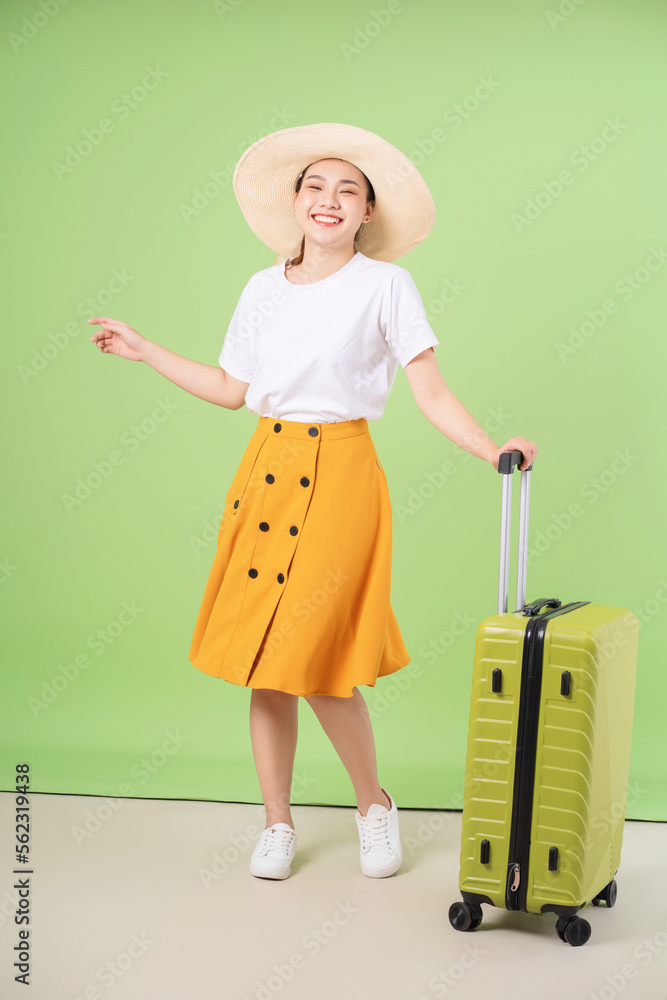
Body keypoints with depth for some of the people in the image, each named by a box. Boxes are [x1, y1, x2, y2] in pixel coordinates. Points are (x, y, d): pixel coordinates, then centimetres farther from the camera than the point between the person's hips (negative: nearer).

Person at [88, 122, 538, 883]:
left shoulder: (384, 286, -4)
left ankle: (374, 804, 20)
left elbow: (432, 396, -7)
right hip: (265, 471, 5)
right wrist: (143, 351, 21)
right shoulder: (264, 289, 9)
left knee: (315, 663, -7)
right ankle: (278, 822, 23)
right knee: (261, 659, 6)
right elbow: (231, 388, 18)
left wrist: (493, 451, -22)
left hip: (339, 473, -4)